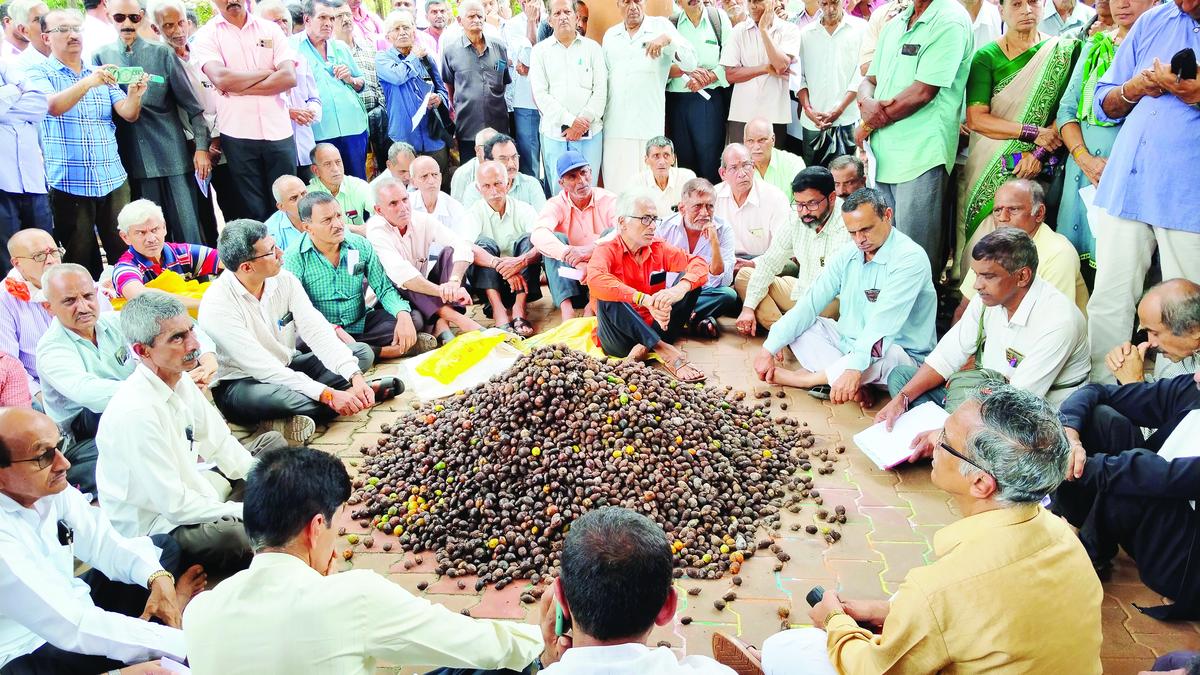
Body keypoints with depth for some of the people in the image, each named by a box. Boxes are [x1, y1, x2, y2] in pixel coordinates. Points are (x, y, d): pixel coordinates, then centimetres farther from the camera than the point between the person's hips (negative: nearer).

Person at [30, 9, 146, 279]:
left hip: (113, 181, 3)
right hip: (68, 184, -3)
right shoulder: (40, 73, 3)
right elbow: (53, 106, -17)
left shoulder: (101, 74, 15)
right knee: (81, 261, 2)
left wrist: (135, 94, -20)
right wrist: (88, 82, -32)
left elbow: (128, 114, 2)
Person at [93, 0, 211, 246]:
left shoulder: (162, 53, 4)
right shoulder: (101, 56, 8)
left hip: (173, 155, -1)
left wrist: (201, 146, -3)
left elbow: (190, 103, 3)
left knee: (187, 230, -1)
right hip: (134, 161, 1)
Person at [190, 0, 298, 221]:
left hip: (278, 131, 2)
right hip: (237, 135, -1)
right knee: (253, 211, 5)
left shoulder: (270, 29, 8)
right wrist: (267, 72, -6)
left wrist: (239, 87, -9)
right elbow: (220, 79, -14)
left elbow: (289, 77, -5)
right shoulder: (206, 35, 3)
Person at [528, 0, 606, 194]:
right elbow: (540, 94, -1)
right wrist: (570, 121, -9)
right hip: (554, 132, 0)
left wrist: (583, 122, -8)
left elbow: (601, 91, 3)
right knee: (558, 191, -1)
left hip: (589, 132, 0)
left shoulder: (592, 48, 9)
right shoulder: (540, 51, 8)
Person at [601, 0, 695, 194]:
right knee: (616, 188, 2)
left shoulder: (661, 26, 4)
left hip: (649, 127, -3)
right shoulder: (610, 35, 15)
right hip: (615, 128, 3)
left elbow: (690, 63, -5)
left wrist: (668, 39, -21)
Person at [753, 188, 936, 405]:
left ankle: (803, 378, -16)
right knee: (798, 326, -6)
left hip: (900, 357, -7)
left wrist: (855, 367, -41)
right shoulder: (846, 255, 3)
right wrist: (770, 348, -10)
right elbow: (811, 303, -2)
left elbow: (883, 321, -31)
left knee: (879, 353, -39)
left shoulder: (910, 259, -18)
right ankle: (853, 386, -24)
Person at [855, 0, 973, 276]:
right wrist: (866, 102, -8)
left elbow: (923, 91, -16)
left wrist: (868, 126, -6)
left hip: (920, 157, -7)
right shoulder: (893, 25, 16)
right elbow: (869, 79, 18)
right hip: (883, 154, 7)